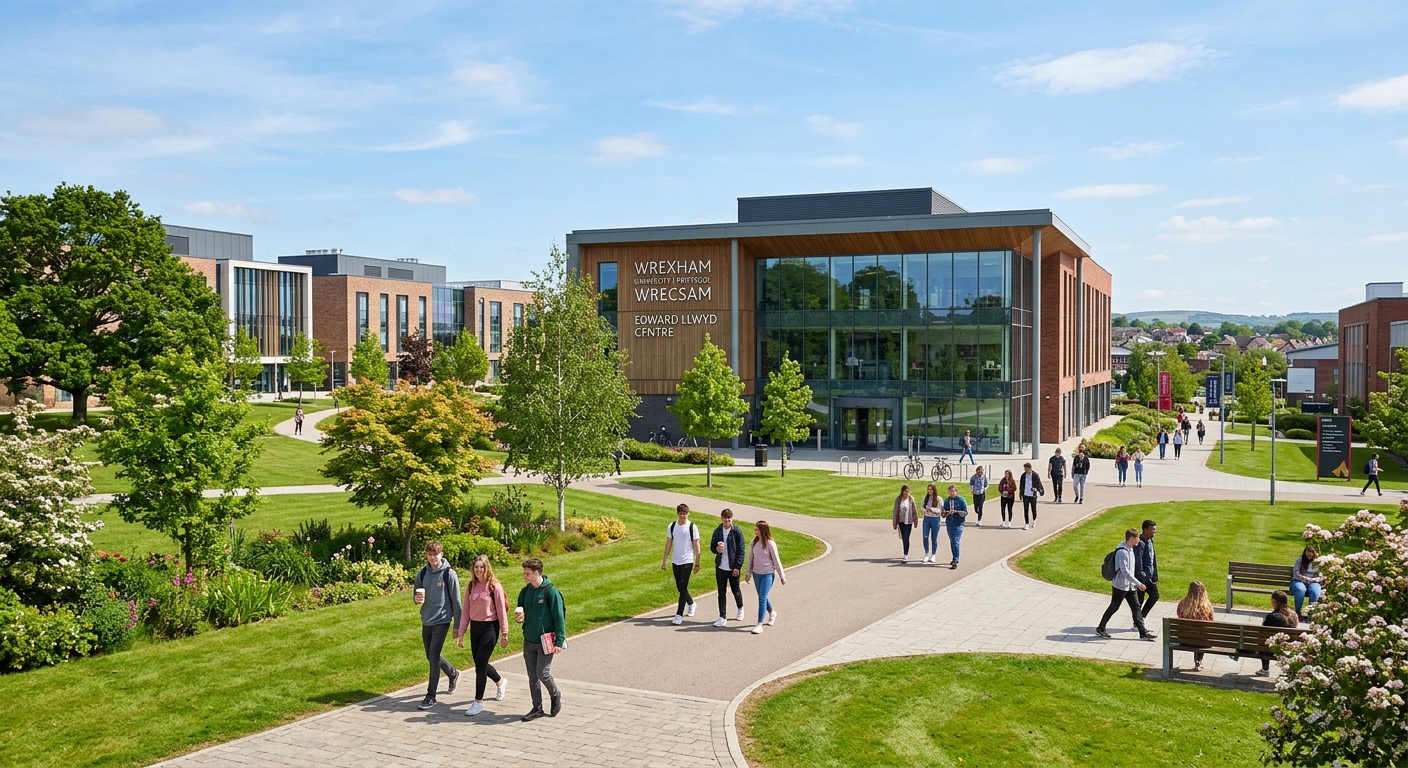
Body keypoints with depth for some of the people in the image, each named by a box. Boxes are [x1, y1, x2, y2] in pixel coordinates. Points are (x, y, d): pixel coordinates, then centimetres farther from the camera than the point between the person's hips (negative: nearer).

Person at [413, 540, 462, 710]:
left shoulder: (449, 574, -11)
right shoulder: (422, 573, 2)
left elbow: (456, 601, -8)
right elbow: (416, 595, 11)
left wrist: (457, 625, -7)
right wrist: (417, 599, -14)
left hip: (442, 621, -6)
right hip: (426, 621, 6)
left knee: (434, 658, -9)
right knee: (431, 656, 17)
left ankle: (431, 696, 0)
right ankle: (453, 674, 43)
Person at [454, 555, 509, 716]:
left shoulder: (495, 586, -10)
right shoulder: (471, 587, 5)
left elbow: (501, 611, -8)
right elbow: (466, 611, 8)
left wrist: (504, 633, -8)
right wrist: (461, 633, 6)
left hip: (490, 628, -6)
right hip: (475, 627, 6)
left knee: (480, 664, -8)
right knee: (480, 664, 14)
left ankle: (478, 702, 4)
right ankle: (500, 682, 43)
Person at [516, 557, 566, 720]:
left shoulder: (550, 591, -14)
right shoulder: (525, 591, 6)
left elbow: (559, 617, -13)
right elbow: (520, 612, 19)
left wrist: (559, 641, -16)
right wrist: (518, 617, -6)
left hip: (545, 641, -6)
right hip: (529, 641, 6)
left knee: (543, 673, -10)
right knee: (533, 676, 9)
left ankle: (555, 695, 19)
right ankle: (537, 708, 20)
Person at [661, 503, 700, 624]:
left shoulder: (692, 527, -7)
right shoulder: (671, 526, 2)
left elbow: (696, 546, -3)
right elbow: (668, 544, 8)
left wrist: (697, 563, -3)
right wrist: (664, 561, 7)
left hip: (687, 561, -4)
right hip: (675, 561, 4)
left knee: (683, 587, -10)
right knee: (679, 587, 14)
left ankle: (679, 615, -6)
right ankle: (691, 603, 41)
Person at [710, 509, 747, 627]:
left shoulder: (737, 532, -9)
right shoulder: (717, 531, 1)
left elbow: (741, 551, -8)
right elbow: (712, 547, 10)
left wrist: (738, 567, -13)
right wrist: (716, 549, -14)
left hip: (733, 568, -3)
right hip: (720, 567, 3)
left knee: (736, 590, 14)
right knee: (721, 592, 5)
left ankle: (740, 608, 40)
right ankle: (722, 618, 11)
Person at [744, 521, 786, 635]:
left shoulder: (770, 544, -15)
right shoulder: (754, 542, -1)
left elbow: (776, 560, -9)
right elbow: (750, 558, 7)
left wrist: (782, 576, -5)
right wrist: (748, 573, 9)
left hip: (768, 574, -5)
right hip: (756, 574, 6)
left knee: (762, 598, -11)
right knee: (762, 597, 18)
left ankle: (759, 625, -9)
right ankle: (772, 613, 44)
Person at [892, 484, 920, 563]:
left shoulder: (911, 499, -4)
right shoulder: (898, 499, -3)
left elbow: (914, 511, 1)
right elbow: (895, 511, 1)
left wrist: (916, 521, 3)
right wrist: (894, 523, 2)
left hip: (909, 522, -2)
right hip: (901, 521, 2)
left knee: (906, 538, -8)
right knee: (903, 538, 10)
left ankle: (906, 556, -5)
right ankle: (906, 553, 26)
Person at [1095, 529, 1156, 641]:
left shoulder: (1131, 550, 8)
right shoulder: (1122, 552, -22)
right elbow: (1125, 572, -26)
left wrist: (1135, 584, 18)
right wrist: (1138, 583, -25)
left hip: (1130, 586, 8)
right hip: (1120, 585, -8)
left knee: (1136, 607, 5)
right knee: (1113, 608, 2)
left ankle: (1143, 632, 6)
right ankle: (1100, 629, 14)